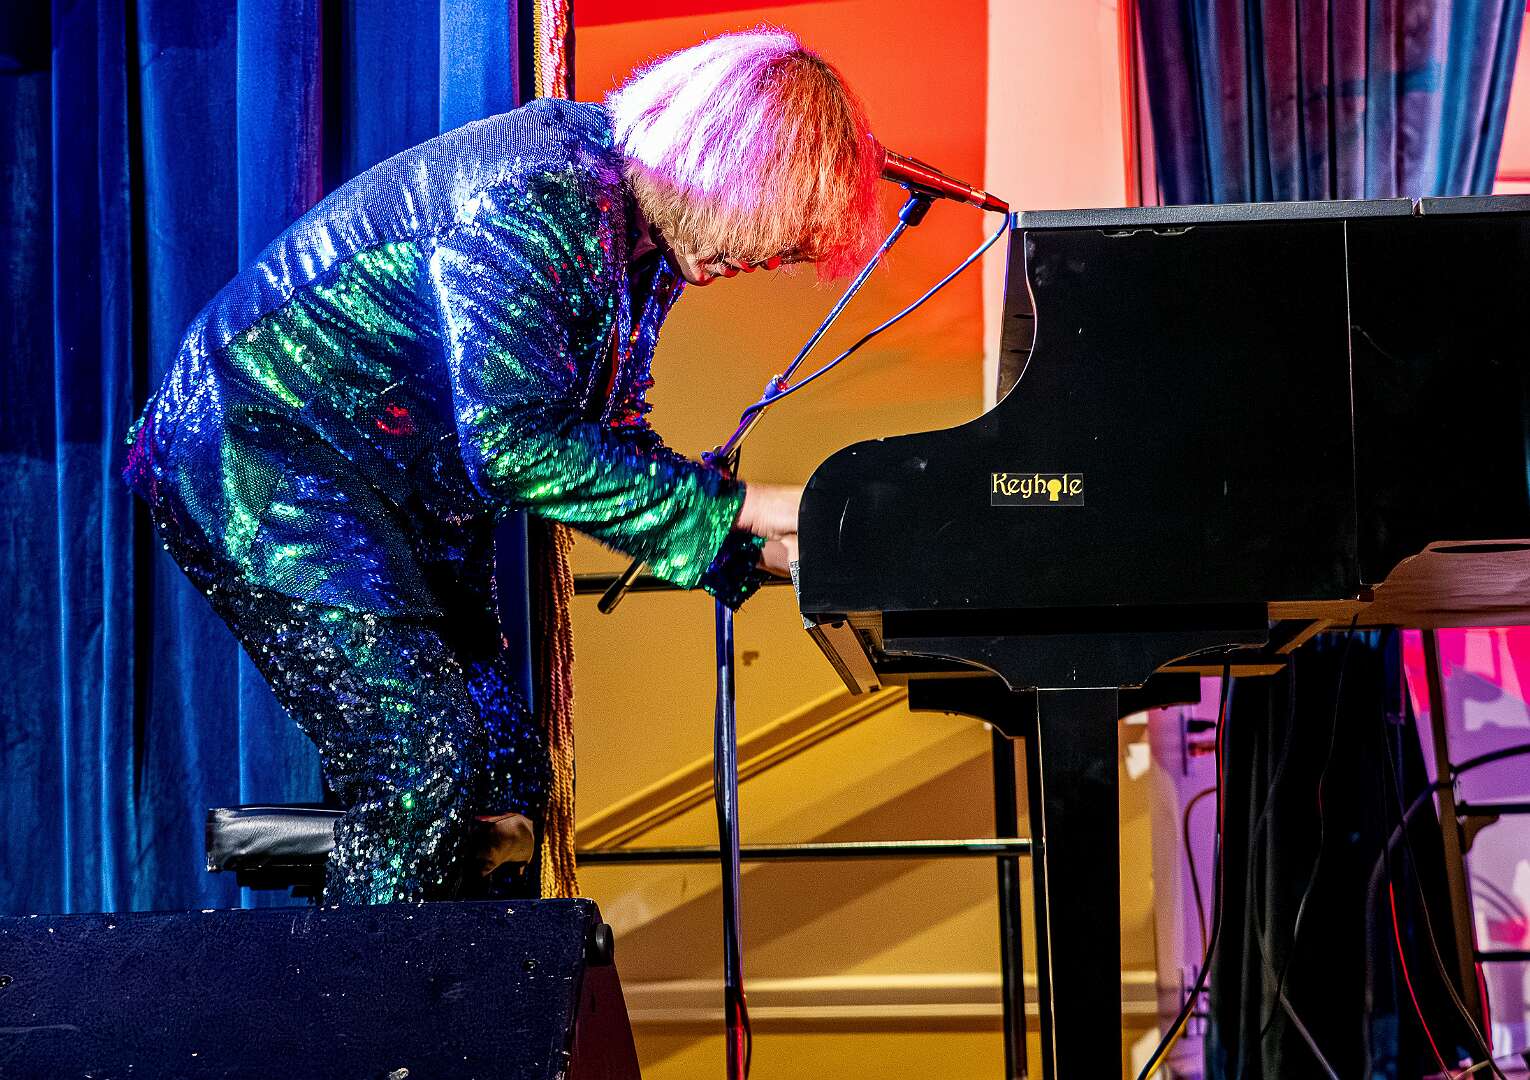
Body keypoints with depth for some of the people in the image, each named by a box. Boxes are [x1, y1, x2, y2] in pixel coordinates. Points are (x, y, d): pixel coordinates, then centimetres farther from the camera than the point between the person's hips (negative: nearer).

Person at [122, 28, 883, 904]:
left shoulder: (646, 243, 6)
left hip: (405, 498, 10)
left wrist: (763, 551, -1)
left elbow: (606, 449, 12)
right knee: (424, 766, -20)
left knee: (505, 783, 4)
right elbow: (512, 445, -30)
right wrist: (738, 504, -26)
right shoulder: (534, 192, -25)